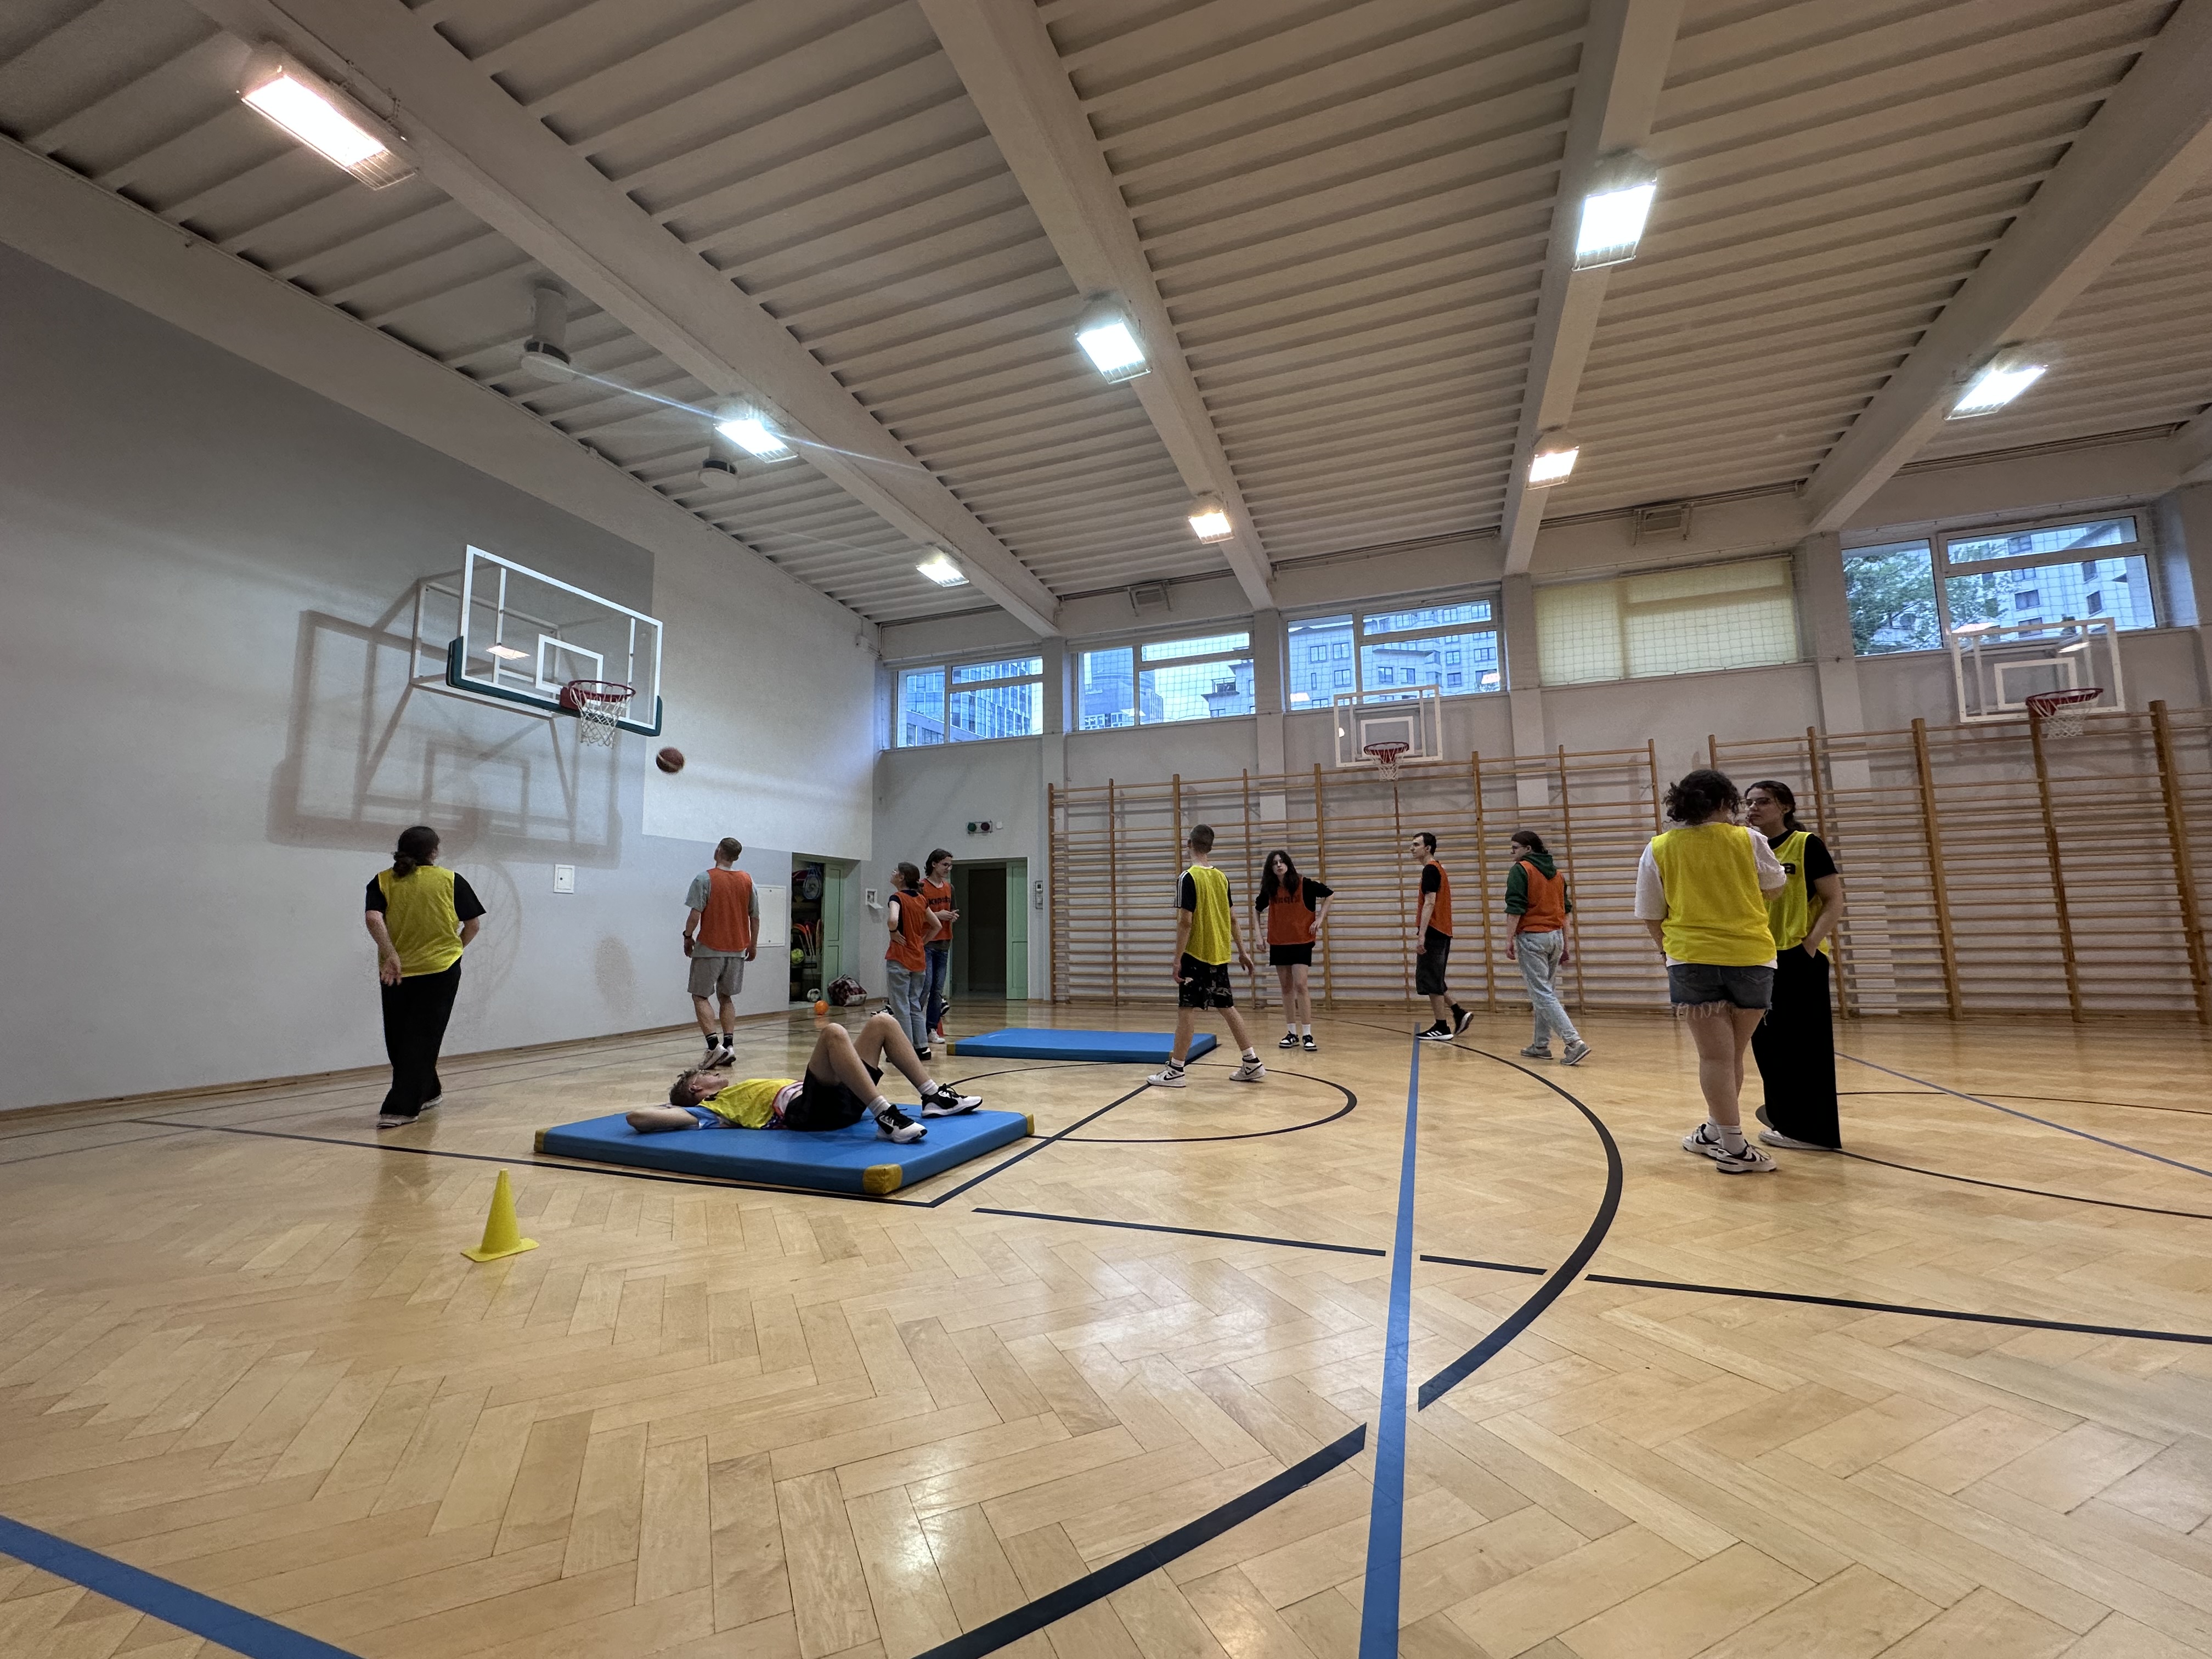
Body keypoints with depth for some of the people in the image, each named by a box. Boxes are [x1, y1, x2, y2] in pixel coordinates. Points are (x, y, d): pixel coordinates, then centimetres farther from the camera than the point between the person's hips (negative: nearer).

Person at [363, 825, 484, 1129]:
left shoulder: (383, 881, 2)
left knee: (400, 1039, 19)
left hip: (397, 971, 2)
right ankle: (399, 1109, -2)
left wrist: (390, 954, -16)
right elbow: (473, 923, 0)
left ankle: (427, 1092, 33)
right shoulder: (451, 880, -2)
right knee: (422, 1039, 3)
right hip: (441, 969, -2)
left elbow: (373, 918, -14)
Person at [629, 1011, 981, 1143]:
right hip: (805, 1111, -8)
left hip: (841, 1101, 8)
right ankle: (886, 1118, -40)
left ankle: (935, 1097, -1)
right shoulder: (710, 1109, 14)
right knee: (833, 1032, -31)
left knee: (883, 1022, 4)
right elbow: (638, 1117, -1)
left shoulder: (741, 1091, 35)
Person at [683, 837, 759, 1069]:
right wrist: (752, 945, 19)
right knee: (726, 997, 15)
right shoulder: (747, 880, 6)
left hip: (710, 948, -5)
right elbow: (755, 917, 9)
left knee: (700, 997, 4)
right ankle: (728, 1045, 8)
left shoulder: (705, 878, -9)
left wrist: (688, 937, 2)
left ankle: (715, 1045, -8)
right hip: (737, 950, 5)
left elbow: (696, 913, -14)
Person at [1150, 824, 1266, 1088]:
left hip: (1196, 955, -7)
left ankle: (1175, 1071, 4)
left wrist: (1177, 959, -14)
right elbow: (1233, 919, 12)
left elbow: (1185, 922, -17)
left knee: (1187, 1010, -1)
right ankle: (1252, 1063, 21)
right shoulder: (1221, 877, 8)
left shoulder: (1189, 877, -13)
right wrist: (1242, 951, 18)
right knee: (1227, 1007, 15)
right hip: (1220, 956, 7)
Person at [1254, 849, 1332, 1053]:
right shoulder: (1269, 890, 1)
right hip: (1278, 943, 4)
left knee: (1300, 985, -11)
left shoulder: (1304, 884, -10)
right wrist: (1258, 932, 7)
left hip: (1301, 942, -4)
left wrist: (1320, 918, -7)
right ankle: (1292, 1033, 17)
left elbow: (1329, 895, 1)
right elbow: (1257, 909, 17)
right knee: (1286, 988, 8)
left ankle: (1307, 1035, -6)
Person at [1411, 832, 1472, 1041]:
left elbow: (1430, 903, -19)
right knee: (1434, 980, 17)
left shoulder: (1430, 870, -11)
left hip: (1433, 932, -10)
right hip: (1442, 933, 10)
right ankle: (1459, 1014, 15)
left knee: (1430, 981, -4)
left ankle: (1442, 1028, 1)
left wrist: (1421, 935, -23)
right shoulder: (1437, 869, 19)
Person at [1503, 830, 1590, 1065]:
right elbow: (1565, 909, 17)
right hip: (1556, 937, 8)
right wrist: (1565, 943, 21)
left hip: (1532, 937, -7)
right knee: (1543, 991, 15)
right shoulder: (1556, 873, 15)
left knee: (1542, 995, -5)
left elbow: (1515, 909, -14)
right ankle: (1541, 1045, 20)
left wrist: (1509, 939, -12)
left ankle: (1574, 1042, -15)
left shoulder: (1520, 870, -7)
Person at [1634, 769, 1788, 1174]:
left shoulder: (1658, 849, -2)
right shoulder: (1748, 840, -3)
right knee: (1732, 1054, 15)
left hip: (1692, 960, -1)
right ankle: (1716, 1132, 30)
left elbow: (1650, 916, 3)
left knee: (1715, 1055, 4)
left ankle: (1734, 1147, 4)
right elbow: (1774, 887, 14)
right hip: (1751, 958, 1)